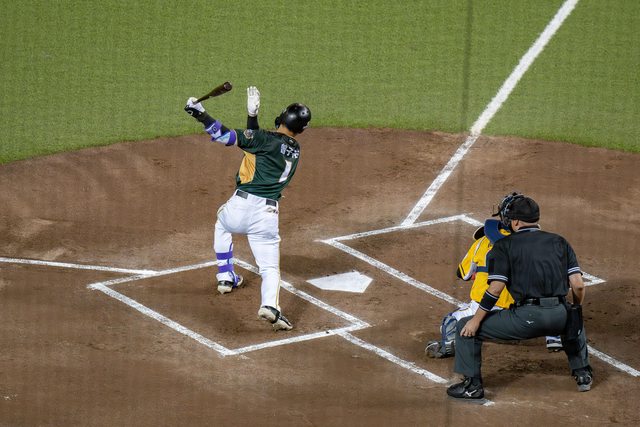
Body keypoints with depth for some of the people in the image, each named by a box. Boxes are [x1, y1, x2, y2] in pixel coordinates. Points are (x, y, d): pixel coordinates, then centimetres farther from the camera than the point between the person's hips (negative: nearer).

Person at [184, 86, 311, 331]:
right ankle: (270, 305, -26)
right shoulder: (294, 150, 15)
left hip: (240, 207, -2)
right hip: (267, 216, 2)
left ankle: (226, 278, 35)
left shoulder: (266, 139, -4)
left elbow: (227, 137, -11)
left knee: (222, 226, 33)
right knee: (270, 267, 4)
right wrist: (252, 116, 25)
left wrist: (201, 115, -6)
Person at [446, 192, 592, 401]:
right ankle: (582, 373, 35)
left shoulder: (505, 245, 5)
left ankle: (472, 384, 7)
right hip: (559, 317, 5)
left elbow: (495, 288, -5)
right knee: (573, 319, 42)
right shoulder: (559, 242, 16)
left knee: (466, 328, 11)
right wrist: (576, 309, 27)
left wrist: (476, 319, 2)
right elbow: (578, 285, 8)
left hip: (526, 318, -5)